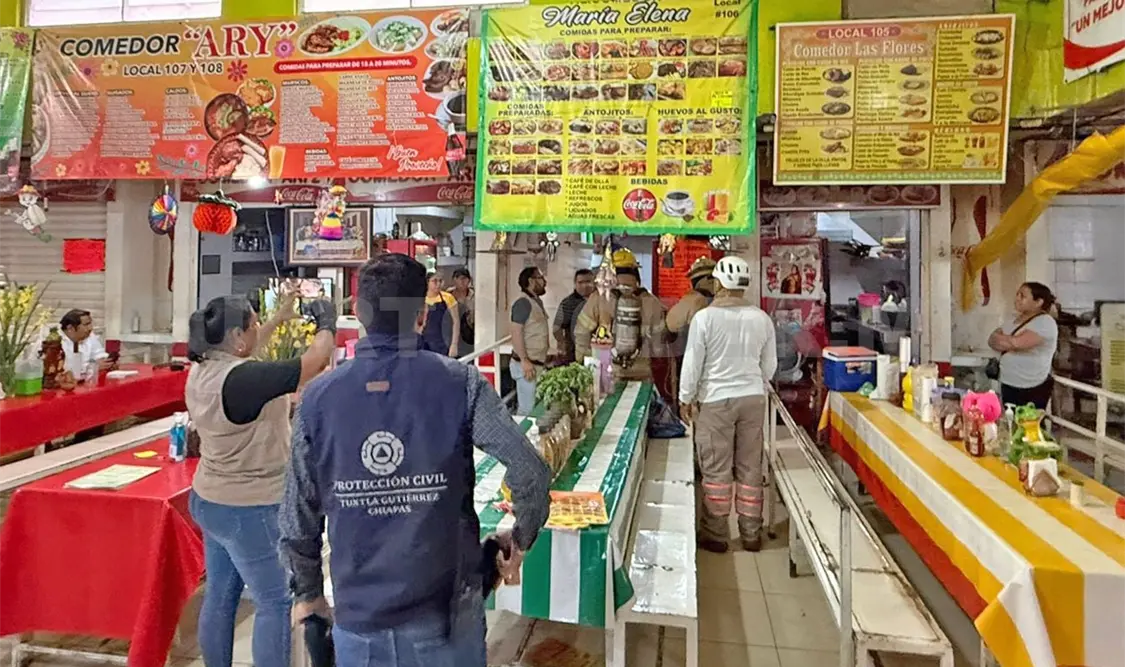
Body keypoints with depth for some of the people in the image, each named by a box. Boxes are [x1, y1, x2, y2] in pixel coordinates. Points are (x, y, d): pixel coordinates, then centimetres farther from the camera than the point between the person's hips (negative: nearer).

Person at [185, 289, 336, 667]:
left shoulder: (203, 369, -1)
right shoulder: (240, 380, -28)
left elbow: (243, 356, 20)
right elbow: (313, 364, -27)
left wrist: (281, 317, 18)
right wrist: (327, 323, -9)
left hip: (211, 501, 9)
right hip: (249, 511, -9)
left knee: (219, 597, 20)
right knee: (276, 603, 4)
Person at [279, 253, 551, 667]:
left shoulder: (317, 398, -7)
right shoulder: (459, 384, -13)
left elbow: (299, 516, -1)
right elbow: (531, 475, -18)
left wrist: (307, 592, 14)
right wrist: (520, 539, 1)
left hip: (358, 615, 2)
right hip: (445, 614, -1)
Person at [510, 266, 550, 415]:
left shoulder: (536, 301, 15)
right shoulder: (523, 302, -15)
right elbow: (516, 333, -21)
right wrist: (525, 361, -25)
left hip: (538, 363, 10)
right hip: (528, 364, -10)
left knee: (536, 406, 14)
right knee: (528, 409, -6)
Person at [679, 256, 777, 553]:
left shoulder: (705, 317, -12)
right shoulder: (762, 318, 0)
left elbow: (693, 363, -9)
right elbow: (770, 365, 8)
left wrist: (686, 399, 3)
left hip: (716, 400, -4)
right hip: (754, 398, 4)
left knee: (716, 470, 5)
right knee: (750, 468, 11)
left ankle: (716, 534, 14)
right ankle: (751, 534, 21)